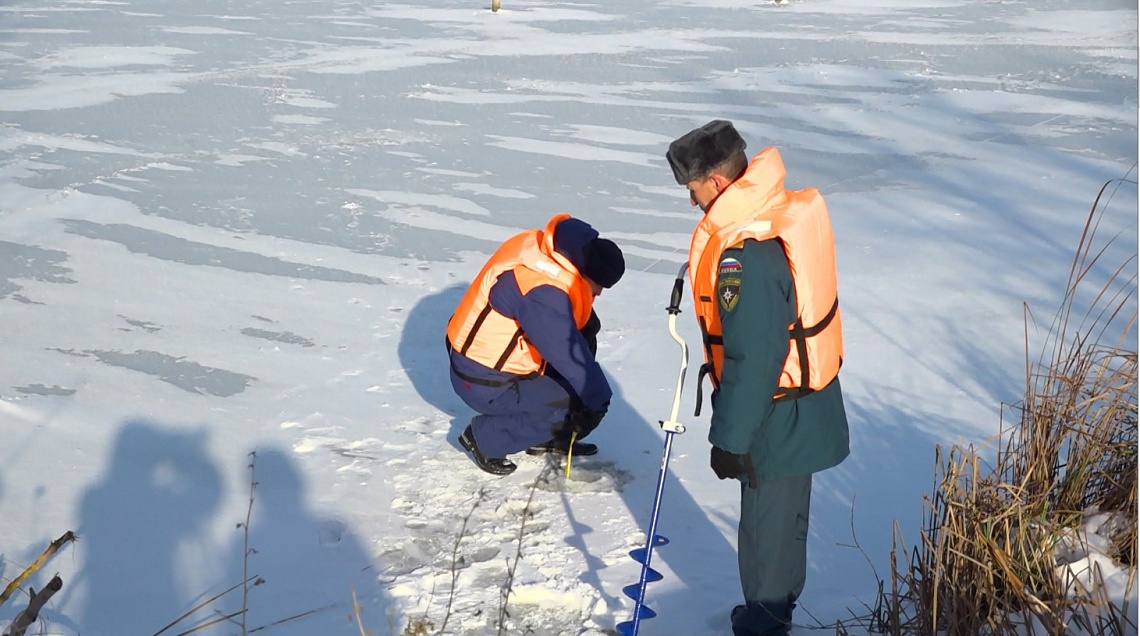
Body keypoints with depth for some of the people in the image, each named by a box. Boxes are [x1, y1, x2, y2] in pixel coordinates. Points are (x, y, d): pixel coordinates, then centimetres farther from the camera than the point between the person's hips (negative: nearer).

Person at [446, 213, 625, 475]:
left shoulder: (542, 248, -6)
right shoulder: (540, 291, -33)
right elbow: (570, 356, -26)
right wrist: (600, 399, -14)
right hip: (484, 380, -10)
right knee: (571, 410, -14)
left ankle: (547, 437, 19)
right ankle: (483, 437, 2)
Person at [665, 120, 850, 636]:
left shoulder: (746, 255, -30)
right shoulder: (791, 210, -1)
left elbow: (751, 362, -27)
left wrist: (729, 439, -18)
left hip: (776, 420, -9)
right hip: (807, 404, 10)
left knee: (767, 525, 10)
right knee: (784, 514, 25)